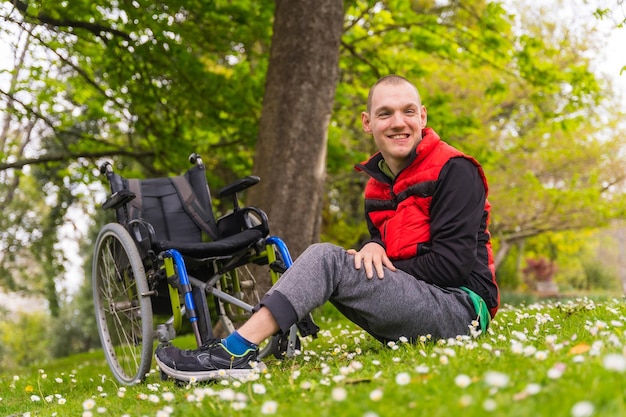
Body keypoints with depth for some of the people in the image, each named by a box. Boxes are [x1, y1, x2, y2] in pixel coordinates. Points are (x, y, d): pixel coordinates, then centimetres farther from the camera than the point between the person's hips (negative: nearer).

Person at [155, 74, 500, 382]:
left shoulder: (454, 171, -8)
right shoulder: (378, 183, 16)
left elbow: (453, 262, -15)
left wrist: (382, 268, -9)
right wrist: (373, 247, -7)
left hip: (462, 309, -8)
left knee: (325, 258, -22)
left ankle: (235, 352, -30)